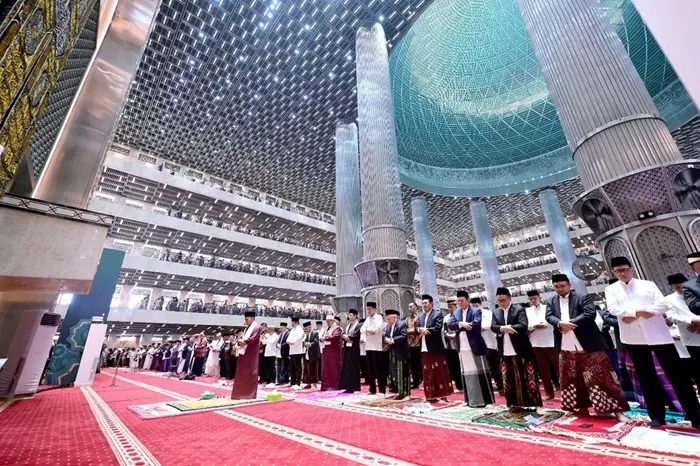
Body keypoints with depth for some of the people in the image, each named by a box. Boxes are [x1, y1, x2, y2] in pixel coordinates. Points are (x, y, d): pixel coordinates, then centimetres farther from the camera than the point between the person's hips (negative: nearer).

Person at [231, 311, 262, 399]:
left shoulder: (256, 327, -9)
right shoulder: (247, 328, 17)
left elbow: (253, 339, -20)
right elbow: (242, 338, 14)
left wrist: (243, 341, -10)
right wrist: (239, 341, -8)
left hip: (251, 354, -8)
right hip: (243, 353, 8)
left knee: (251, 374, -1)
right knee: (241, 374, 11)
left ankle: (250, 394, 8)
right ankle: (241, 393, 20)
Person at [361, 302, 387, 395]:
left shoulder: (379, 317, -5)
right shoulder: (367, 319, 14)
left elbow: (378, 329, -19)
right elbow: (362, 329, 6)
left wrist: (367, 330, -9)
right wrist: (369, 331, -14)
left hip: (376, 347, -6)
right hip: (368, 346, 7)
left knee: (378, 369, -2)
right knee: (370, 369, 11)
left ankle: (382, 390, 6)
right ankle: (372, 389, 20)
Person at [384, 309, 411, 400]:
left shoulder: (402, 324, -13)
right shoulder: (388, 326, 12)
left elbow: (404, 336, -22)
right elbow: (385, 336, 11)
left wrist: (393, 340, -24)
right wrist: (386, 339, -12)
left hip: (401, 352, -8)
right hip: (392, 353, 8)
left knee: (403, 373, 1)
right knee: (394, 373, 13)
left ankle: (404, 392, 11)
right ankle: (399, 390, 25)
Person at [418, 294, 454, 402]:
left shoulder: (438, 314, -5)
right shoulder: (420, 316, 14)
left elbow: (437, 328, -16)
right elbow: (417, 329, 8)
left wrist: (426, 330, -12)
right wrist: (421, 330, -14)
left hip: (436, 347, -6)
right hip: (425, 348, 6)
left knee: (440, 372, 4)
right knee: (427, 373, 10)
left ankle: (443, 394, 15)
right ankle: (431, 396, 19)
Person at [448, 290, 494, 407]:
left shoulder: (476, 311, -3)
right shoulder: (455, 312, 12)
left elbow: (476, 324, -19)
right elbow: (450, 325, 0)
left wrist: (460, 326, -12)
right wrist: (461, 324, -17)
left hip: (475, 346, -5)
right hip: (462, 347, 5)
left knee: (479, 372, 3)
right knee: (466, 373, 11)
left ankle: (484, 399, 14)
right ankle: (471, 399, 21)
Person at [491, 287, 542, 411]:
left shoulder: (519, 309, -5)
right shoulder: (495, 312, 9)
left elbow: (523, 326, -18)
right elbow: (493, 327, -3)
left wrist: (506, 328, -19)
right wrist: (503, 328, -23)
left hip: (521, 350, -4)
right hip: (505, 351, 4)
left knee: (528, 377, 6)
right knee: (509, 379, 11)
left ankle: (534, 403, 19)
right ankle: (515, 403, 24)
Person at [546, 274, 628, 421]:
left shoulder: (583, 297, -3)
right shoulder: (551, 302, 9)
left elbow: (590, 314, -17)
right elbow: (549, 317, -4)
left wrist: (570, 323, -20)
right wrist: (561, 323, -24)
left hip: (588, 346, -4)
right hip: (566, 350, 4)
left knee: (599, 378, 1)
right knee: (573, 381, 14)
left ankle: (617, 410, 15)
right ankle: (581, 408, 29)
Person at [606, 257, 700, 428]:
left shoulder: (648, 285, 6)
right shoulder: (611, 289, 5)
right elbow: (613, 309, -9)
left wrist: (634, 316, -14)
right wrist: (637, 311, -23)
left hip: (658, 334, 0)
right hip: (634, 338, 0)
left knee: (677, 374, 5)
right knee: (646, 377, 8)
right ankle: (657, 416, 17)